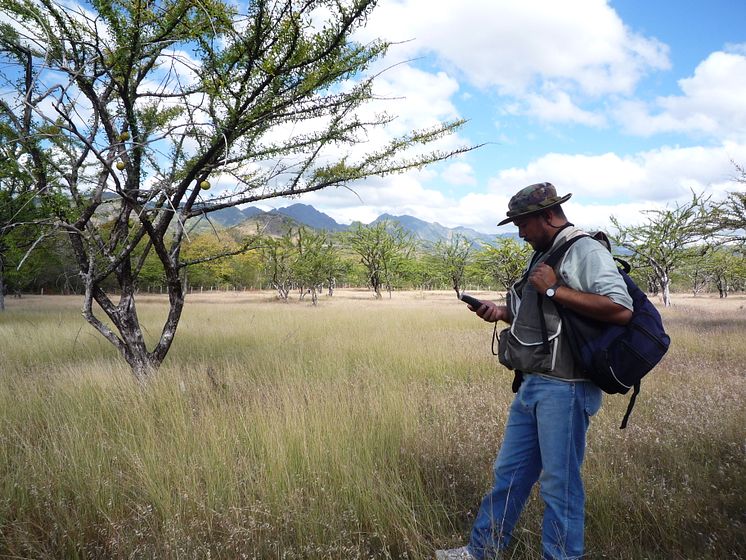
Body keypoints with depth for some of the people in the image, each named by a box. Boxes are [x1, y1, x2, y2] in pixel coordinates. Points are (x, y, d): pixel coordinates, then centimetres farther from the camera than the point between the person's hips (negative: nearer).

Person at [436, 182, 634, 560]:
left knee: (559, 483, 2)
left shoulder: (586, 251, -10)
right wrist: (504, 313, 9)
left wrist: (554, 290, -20)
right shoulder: (544, 256, 17)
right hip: (531, 385, 9)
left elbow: (621, 310, -23)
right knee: (509, 472, 16)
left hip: (564, 390, -9)